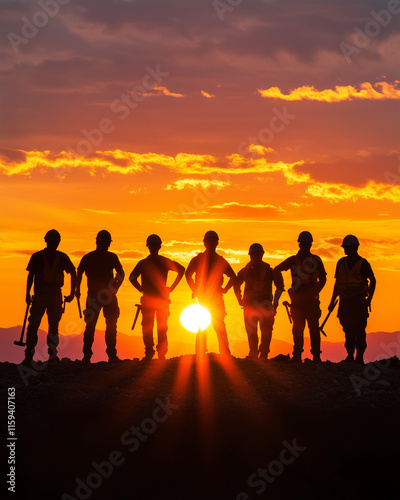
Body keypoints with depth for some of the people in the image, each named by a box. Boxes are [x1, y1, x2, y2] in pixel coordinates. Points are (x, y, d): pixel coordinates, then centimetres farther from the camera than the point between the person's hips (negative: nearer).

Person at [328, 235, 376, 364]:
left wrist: (369, 298, -10)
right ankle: (350, 355, 10)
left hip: (358, 301, -5)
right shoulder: (342, 263, 12)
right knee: (348, 330, 4)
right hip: (344, 301, 5)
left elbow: (372, 281, 0)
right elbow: (337, 282, 18)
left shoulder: (362, 263, -3)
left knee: (359, 330, -7)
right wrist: (332, 301, 16)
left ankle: (360, 356, -3)